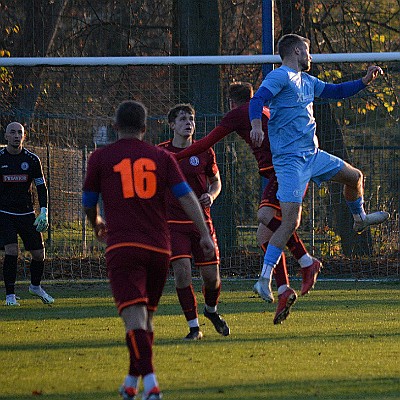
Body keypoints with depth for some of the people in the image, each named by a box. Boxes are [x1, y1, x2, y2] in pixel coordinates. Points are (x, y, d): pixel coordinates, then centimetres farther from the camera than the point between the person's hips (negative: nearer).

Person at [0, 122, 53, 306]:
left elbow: (41, 187, 7)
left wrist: (44, 212, -4)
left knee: (38, 254, 2)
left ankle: (35, 286, 30)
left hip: (27, 214, 3)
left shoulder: (32, 159, 1)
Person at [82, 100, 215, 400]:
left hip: (123, 246, -3)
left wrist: (97, 224, 38)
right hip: (159, 248, 3)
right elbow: (187, 196, 1)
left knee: (135, 317, -14)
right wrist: (205, 235, 0)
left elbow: (88, 203, 17)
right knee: (146, 317, 18)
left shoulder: (101, 158, 7)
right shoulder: (161, 157, 11)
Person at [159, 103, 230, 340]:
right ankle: (194, 327, -5)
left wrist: (211, 195, -6)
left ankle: (211, 310, 34)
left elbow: (216, 181, 15)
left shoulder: (205, 152, 3)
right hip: (173, 222, -1)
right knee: (182, 271, -15)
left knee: (211, 275, 1)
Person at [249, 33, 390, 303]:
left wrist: (365, 81, 23)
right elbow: (258, 99, -25)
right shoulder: (280, 77, -10)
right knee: (291, 221, -16)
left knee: (354, 176, 23)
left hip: (313, 154, 9)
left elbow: (335, 91, 33)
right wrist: (256, 125, -43)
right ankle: (265, 278, -15)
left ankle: (360, 219, 52)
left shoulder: (306, 81, 18)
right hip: (290, 159, -9)